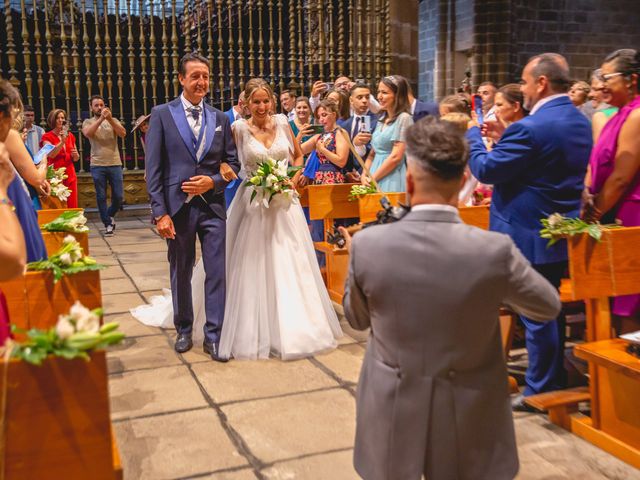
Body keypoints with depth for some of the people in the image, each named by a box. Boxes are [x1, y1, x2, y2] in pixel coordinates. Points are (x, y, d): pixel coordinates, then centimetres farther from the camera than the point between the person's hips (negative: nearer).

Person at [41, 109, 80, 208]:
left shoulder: (70, 135, 15)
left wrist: (75, 155, -1)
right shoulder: (47, 137, 1)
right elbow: (50, 154, -15)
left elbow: (76, 158, 21)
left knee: (73, 206, 1)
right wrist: (62, 142, -24)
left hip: (70, 175, 5)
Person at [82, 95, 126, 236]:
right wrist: (101, 119, -23)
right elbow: (87, 133, -15)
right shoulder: (88, 122, 7)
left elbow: (123, 134, -8)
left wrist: (110, 119, -20)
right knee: (101, 197, 2)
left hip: (115, 164, 1)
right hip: (98, 166, -1)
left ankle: (110, 216, 28)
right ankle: (108, 224, 14)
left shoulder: (113, 121, 10)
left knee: (119, 196, 1)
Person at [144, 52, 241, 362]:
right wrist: (160, 212, -12)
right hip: (178, 206, -2)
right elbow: (153, 168, -5)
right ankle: (183, 330, 30)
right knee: (181, 274, 12)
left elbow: (233, 163, 11)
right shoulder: (162, 114, -1)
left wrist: (213, 181, -9)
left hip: (213, 205, 2)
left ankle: (213, 336, 11)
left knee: (217, 272, 0)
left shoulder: (220, 118, 9)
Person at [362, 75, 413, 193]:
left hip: (392, 180, -7)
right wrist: (365, 175, 1)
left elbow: (396, 157, -15)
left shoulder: (403, 118, -8)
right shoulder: (381, 120, 15)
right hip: (375, 182, 7)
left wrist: (373, 178, -10)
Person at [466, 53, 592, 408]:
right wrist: (505, 137, 10)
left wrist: (473, 135, -1)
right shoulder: (579, 122, 7)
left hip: (530, 236, -9)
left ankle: (541, 389, 17)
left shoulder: (531, 128, -23)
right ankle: (553, 380, 34)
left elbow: (485, 169, -17)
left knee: (536, 315, 3)